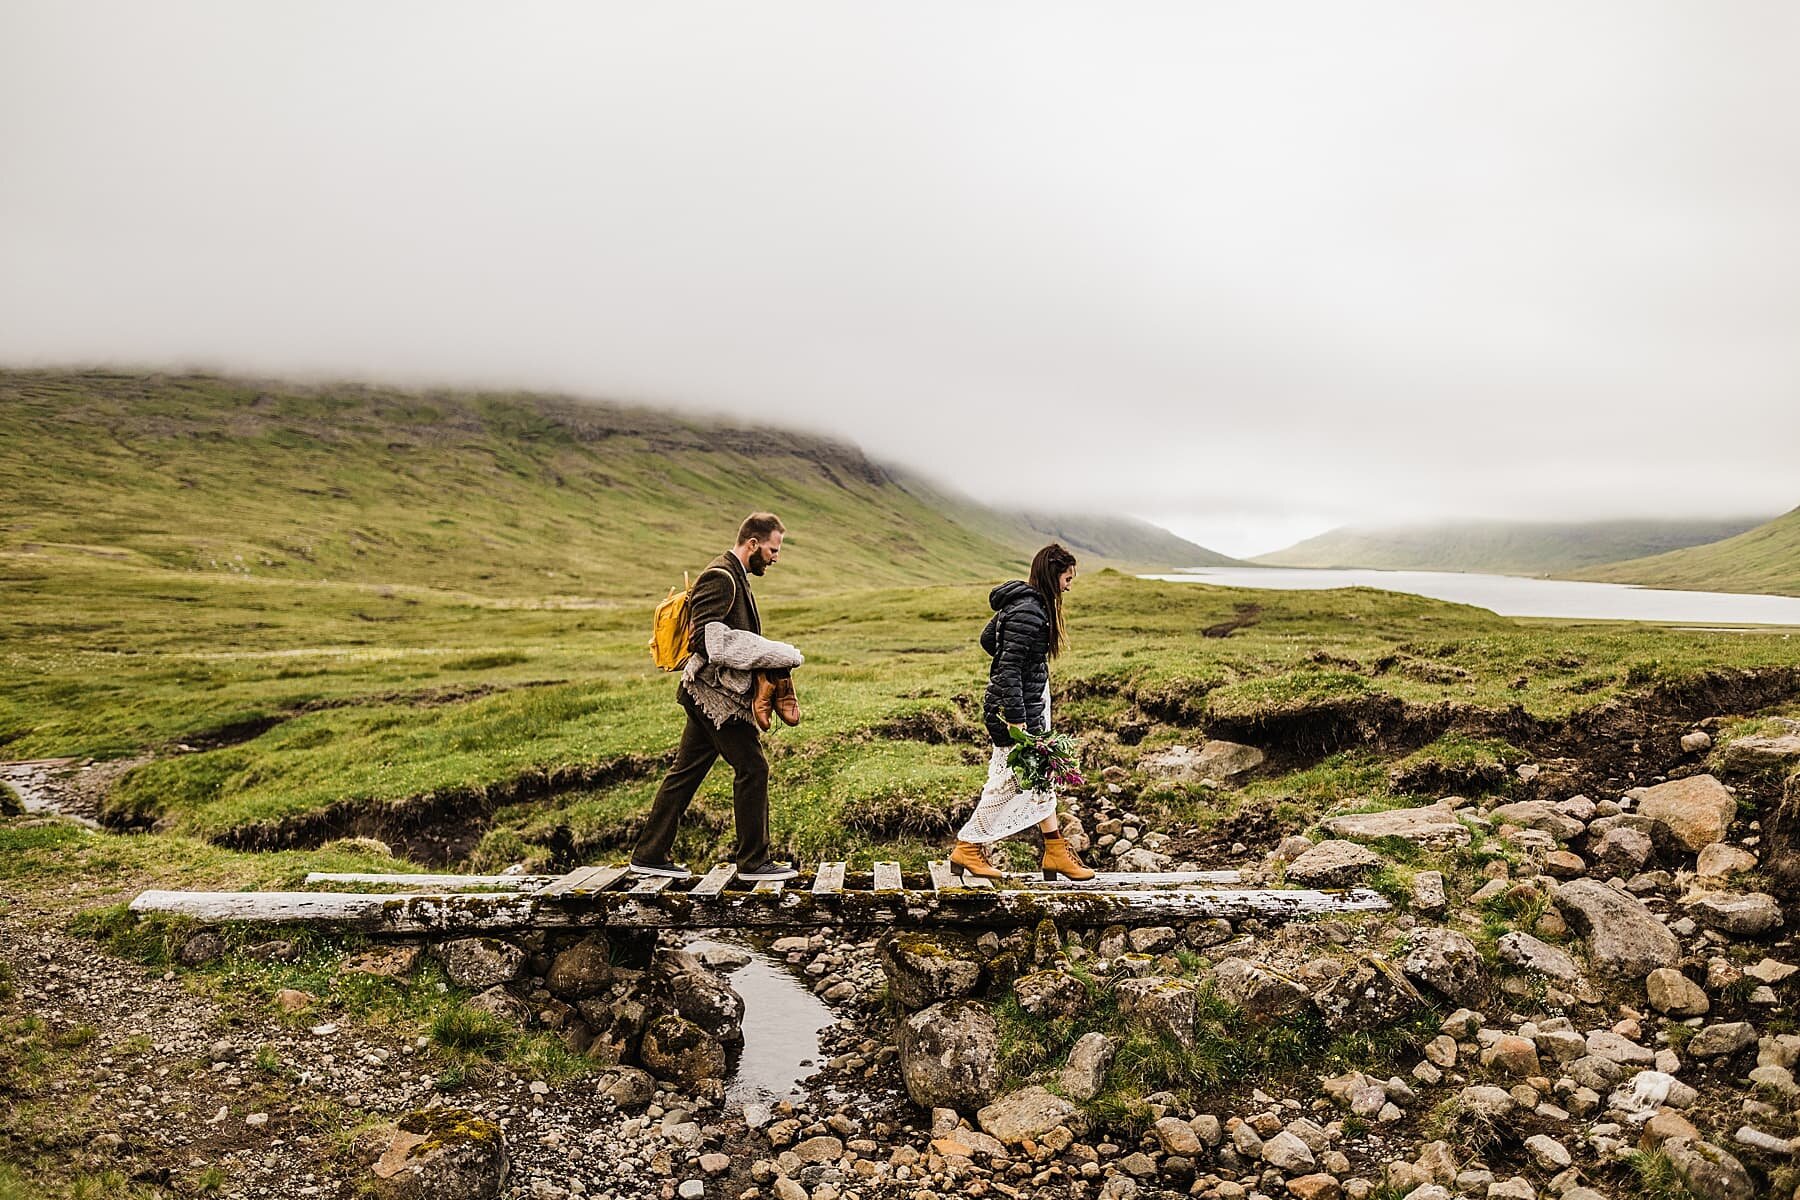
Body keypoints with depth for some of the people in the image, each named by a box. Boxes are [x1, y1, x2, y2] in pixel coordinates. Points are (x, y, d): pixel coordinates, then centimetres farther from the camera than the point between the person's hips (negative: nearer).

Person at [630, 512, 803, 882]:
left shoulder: (736, 577, 19)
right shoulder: (719, 577, -14)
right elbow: (708, 638, -23)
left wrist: (770, 655, 7)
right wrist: (772, 654, -19)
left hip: (709, 695, 10)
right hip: (716, 694, -10)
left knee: (686, 771, 12)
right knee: (752, 768, -5)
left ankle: (649, 855, 19)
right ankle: (754, 861, 5)